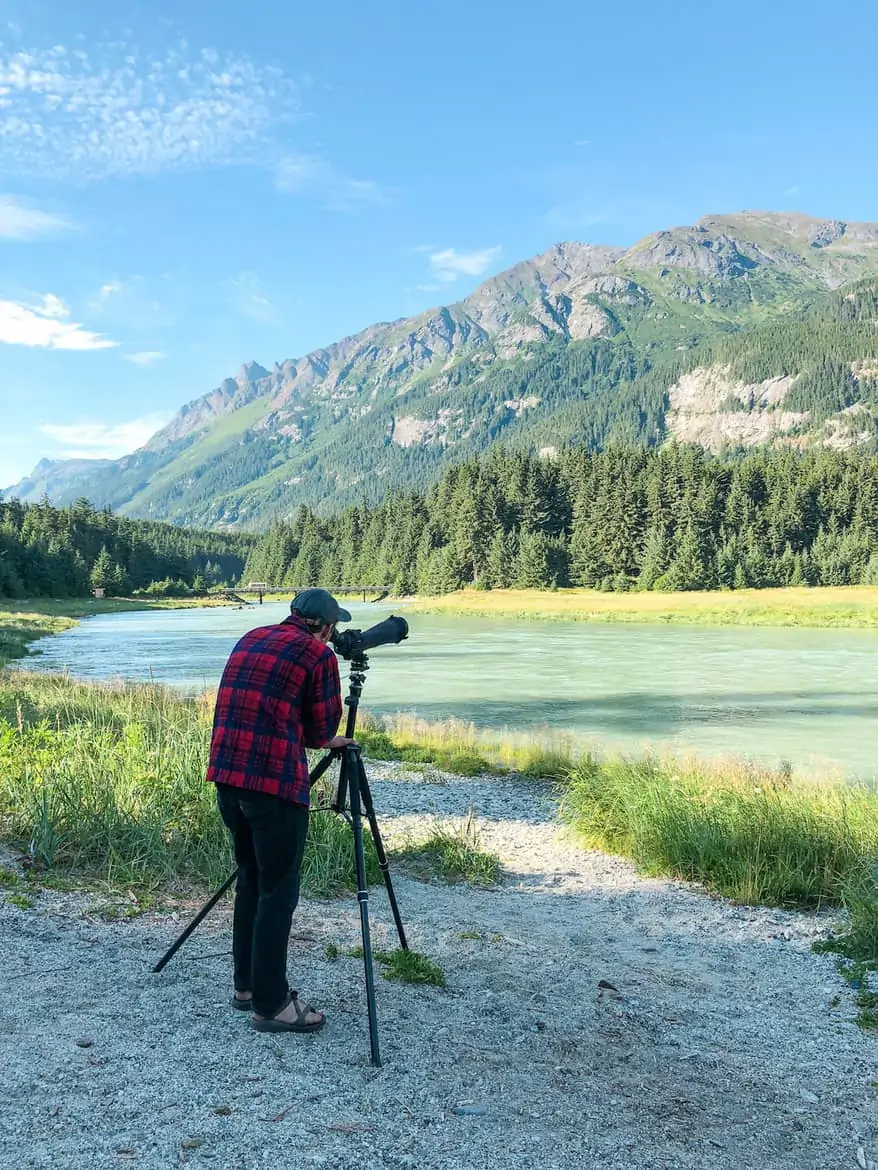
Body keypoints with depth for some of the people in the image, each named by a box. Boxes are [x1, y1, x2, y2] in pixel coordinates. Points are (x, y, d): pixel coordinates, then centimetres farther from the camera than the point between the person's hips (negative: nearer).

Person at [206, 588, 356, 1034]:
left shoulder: (250, 639, 17)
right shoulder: (318, 655, -4)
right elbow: (322, 731, 0)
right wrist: (323, 738, 23)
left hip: (226, 774, 8)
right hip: (274, 782, -7)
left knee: (250, 880, 20)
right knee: (277, 891, 3)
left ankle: (246, 985, 29)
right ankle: (270, 1004, 10)